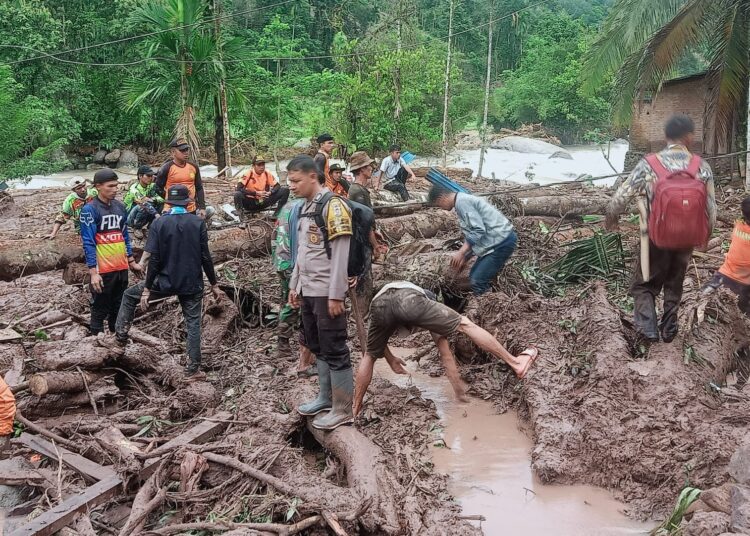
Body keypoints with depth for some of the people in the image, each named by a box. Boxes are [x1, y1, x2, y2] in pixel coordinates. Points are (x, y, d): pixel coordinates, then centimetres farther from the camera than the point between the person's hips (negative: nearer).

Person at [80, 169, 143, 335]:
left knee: (119, 308, 15)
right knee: (100, 310, 4)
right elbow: (88, 243, -13)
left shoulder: (120, 206, 9)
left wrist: (132, 261, 16)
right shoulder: (90, 210, -10)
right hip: (102, 270, -6)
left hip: (122, 268, 6)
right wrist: (93, 272, -17)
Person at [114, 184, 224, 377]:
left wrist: (146, 289, -5)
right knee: (193, 323, 10)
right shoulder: (198, 223, -4)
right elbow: (205, 257, -5)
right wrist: (214, 285, 4)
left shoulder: (159, 223, -7)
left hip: (165, 282, -1)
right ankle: (193, 366, 11)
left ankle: (121, 335, 21)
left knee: (130, 295, 21)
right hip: (192, 283, 1)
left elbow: (154, 259, -10)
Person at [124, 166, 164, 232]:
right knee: (144, 205, -33)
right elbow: (143, 201, -36)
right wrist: (157, 214, -44)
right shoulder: (134, 189, -21)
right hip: (130, 219, -6)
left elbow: (162, 199, -9)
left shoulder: (151, 186, -1)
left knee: (160, 203, -12)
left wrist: (152, 199, -29)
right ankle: (136, 228, -12)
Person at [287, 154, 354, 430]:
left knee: (335, 351, -2)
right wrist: (295, 285, 18)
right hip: (308, 291, 9)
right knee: (318, 348, 17)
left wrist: (335, 295, -20)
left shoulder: (333, 205, -14)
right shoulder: (305, 207, 13)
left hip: (326, 293, -9)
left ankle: (343, 409, 6)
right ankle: (326, 397, 29)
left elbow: (340, 254, -18)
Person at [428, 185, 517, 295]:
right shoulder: (464, 200, 18)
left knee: (478, 282, -10)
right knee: (474, 277, 15)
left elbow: (478, 230, -22)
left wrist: (461, 253, -16)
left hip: (502, 241, -10)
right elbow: (471, 233, 24)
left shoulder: (462, 202, -14)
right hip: (499, 240, 10)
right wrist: (464, 258, 21)